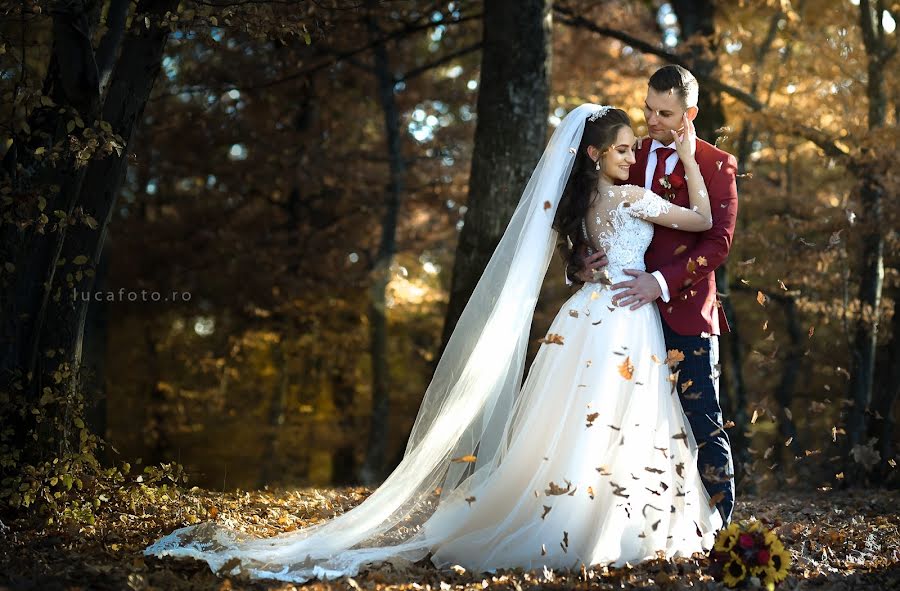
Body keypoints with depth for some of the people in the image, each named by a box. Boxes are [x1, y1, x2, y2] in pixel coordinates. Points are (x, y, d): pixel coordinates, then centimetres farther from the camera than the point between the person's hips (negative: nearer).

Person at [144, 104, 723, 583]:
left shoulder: (576, 199, 9)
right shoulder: (631, 199, -13)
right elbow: (703, 220, -8)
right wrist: (687, 159, -2)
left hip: (585, 318, 8)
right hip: (625, 322, -8)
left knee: (560, 430, 9)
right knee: (612, 431, -3)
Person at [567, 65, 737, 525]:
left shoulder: (715, 165, 2)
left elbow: (718, 241, -8)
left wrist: (662, 282, -19)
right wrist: (581, 261, -9)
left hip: (686, 310, -4)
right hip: (630, 309, 4)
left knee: (703, 426, -3)